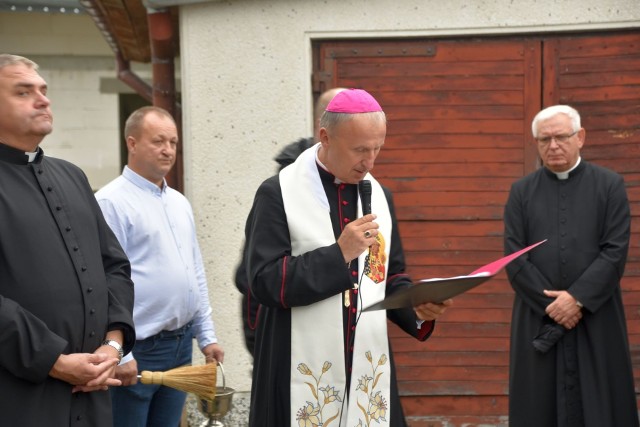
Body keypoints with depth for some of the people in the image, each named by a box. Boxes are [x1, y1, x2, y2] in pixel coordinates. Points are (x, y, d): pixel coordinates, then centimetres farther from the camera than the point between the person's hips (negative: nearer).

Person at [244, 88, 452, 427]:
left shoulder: (379, 196, 9)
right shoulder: (278, 194, -7)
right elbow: (264, 282, -13)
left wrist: (416, 308, -5)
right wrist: (339, 253, -18)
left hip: (369, 370, 4)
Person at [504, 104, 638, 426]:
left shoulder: (610, 186, 3)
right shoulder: (521, 191, 7)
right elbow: (514, 257, -1)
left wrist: (577, 297, -14)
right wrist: (551, 304, -10)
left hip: (595, 319, -1)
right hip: (538, 320, 1)